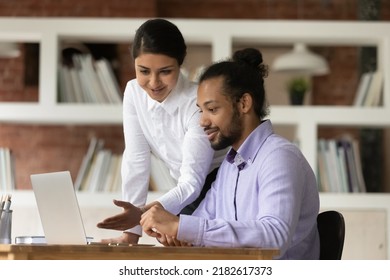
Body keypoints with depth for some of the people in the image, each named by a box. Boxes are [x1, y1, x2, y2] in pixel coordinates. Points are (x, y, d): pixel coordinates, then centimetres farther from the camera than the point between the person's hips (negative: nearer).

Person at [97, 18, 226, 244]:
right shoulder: (134, 93, -8)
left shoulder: (198, 103, -24)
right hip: (187, 193, 6)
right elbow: (136, 162, -10)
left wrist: (143, 213, -46)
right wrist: (130, 233, -17)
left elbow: (192, 181, -29)